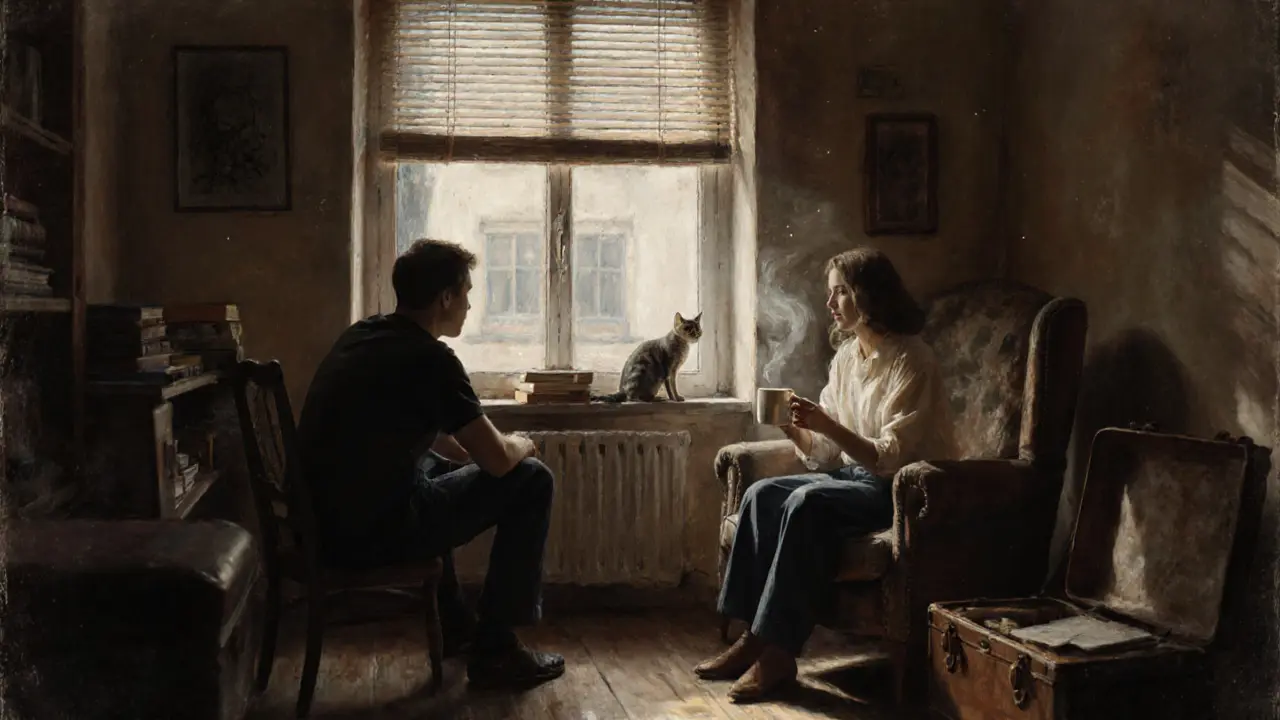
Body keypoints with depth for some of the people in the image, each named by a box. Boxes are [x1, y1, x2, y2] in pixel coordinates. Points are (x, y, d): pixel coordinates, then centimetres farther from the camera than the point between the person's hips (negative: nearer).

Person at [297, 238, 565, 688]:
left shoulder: (363, 334, 11)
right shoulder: (429, 358, -16)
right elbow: (499, 459, -11)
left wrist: (466, 451, 20)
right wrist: (524, 444, 10)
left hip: (328, 523, 9)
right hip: (372, 531, -9)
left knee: (438, 466, 35)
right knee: (530, 480, 0)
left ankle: (453, 623, 40)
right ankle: (495, 649, 7)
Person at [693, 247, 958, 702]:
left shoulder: (910, 361, -15)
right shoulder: (846, 355, 9)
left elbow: (891, 458, -22)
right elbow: (825, 455, 8)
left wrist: (828, 425, -30)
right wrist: (794, 428, -12)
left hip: (902, 490, -8)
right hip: (852, 477, 8)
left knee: (806, 504, -30)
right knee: (762, 494, -13)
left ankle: (779, 652, -25)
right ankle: (754, 636, -14)